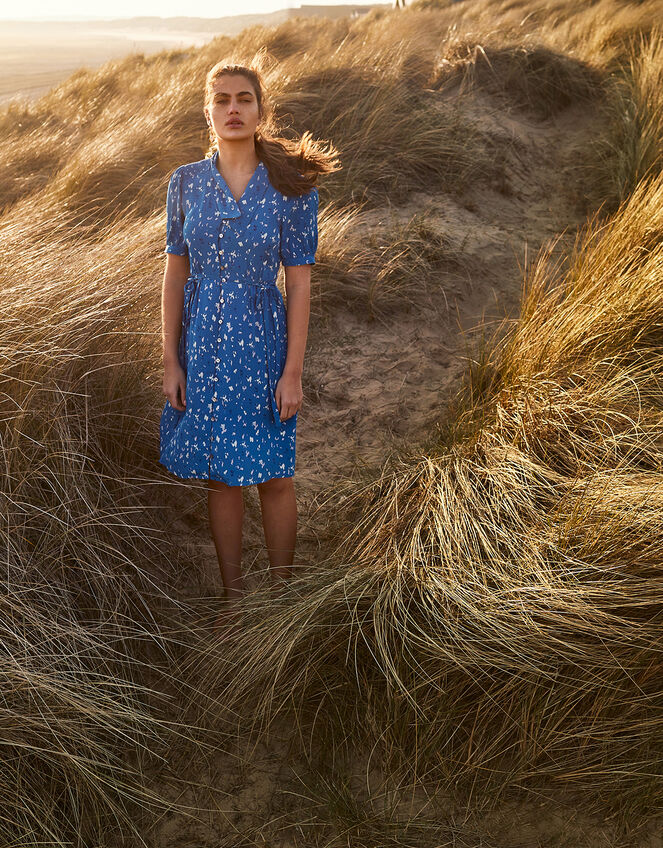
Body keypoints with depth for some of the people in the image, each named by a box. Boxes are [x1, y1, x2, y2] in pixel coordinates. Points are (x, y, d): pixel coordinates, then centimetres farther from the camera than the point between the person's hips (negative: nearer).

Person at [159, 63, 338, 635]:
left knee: (274, 475, 6)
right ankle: (234, 597, 28)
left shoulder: (292, 184, -7)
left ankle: (281, 594, 26)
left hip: (262, 341, -2)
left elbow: (301, 281, -7)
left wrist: (293, 371, -11)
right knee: (221, 476, 11)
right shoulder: (186, 182, 0)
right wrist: (170, 361, -1)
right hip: (202, 344, 2)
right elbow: (175, 273, 3)